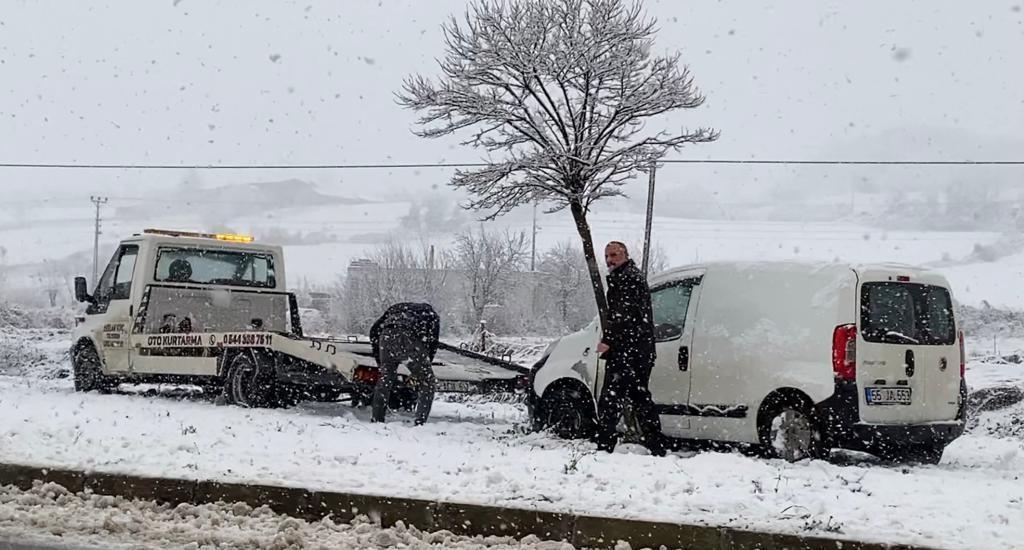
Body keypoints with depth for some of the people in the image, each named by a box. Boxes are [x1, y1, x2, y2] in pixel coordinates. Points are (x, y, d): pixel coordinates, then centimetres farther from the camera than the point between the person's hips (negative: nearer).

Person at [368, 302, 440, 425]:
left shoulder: (397, 307, 40)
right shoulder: (432, 314, 34)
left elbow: (374, 330, 30)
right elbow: (432, 342, 24)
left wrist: (380, 363, 32)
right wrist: (418, 371, 31)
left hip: (387, 336, 3)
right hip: (410, 337, -3)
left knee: (385, 377, 25)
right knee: (426, 382, 14)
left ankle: (376, 419, 24)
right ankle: (420, 423, 4)